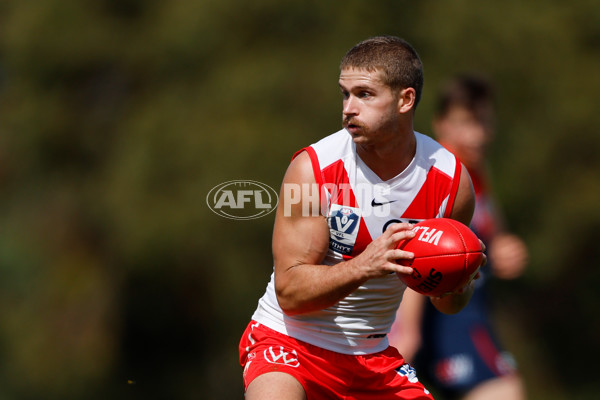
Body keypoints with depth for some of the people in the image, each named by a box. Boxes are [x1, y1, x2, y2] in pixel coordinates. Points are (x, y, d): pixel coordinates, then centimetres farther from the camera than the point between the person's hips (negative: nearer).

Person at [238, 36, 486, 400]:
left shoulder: (452, 179, -6)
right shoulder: (313, 168, -16)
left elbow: (451, 304, 6)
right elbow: (290, 291, -19)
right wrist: (363, 266, -35)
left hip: (372, 356, 4)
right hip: (290, 341, -4)